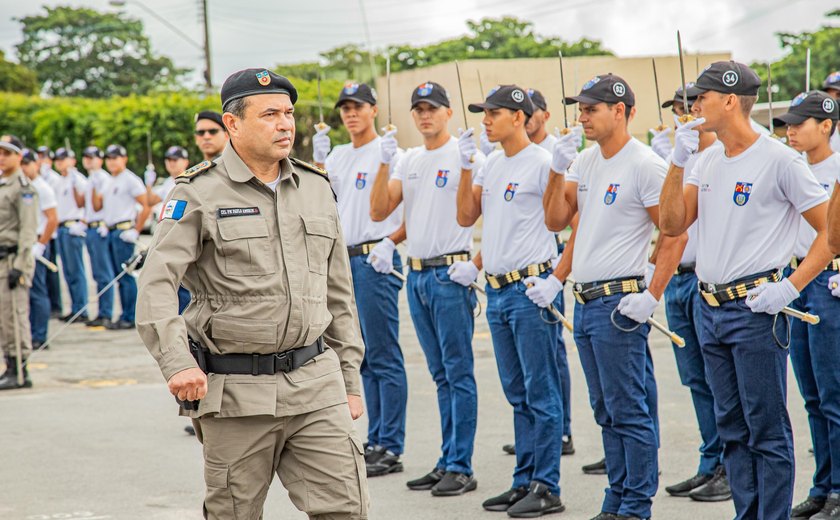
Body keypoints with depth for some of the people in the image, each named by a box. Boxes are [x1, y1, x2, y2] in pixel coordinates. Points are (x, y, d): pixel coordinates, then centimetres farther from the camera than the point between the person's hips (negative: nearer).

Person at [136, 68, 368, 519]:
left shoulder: (316, 188, 12)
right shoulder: (199, 194, -4)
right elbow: (156, 286, -12)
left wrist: (350, 380, 16)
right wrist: (177, 363, -27)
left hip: (316, 380, 4)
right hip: (235, 392, -4)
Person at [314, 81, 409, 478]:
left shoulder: (388, 153, -7)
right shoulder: (338, 155, 17)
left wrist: (391, 242, -20)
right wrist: (318, 160, 2)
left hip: (376, 260, -8)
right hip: (344, 261, 8)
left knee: (384, 357, -6)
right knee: (364, 357, 13)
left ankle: (391, 449, -3)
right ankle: (376, 441, 20)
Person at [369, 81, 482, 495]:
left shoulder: (466, 157, -7)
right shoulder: (409, 161, 14)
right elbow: (379, 212, 7)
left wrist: (477, 264, -21)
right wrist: (382, 163, -3)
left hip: (451, 273, -7)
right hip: (416, 274, 7)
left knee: (458, 372, -4)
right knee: (441, 375, 12)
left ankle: (461, 468, 0)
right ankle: (447, 461, 18)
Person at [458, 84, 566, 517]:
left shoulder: (542, 163, -10)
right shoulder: (491, 165, 14)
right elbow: (466, 217, 16)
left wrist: (555, 278, -18)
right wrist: (465, 167, 6)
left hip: (531, 287, -8)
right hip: (497, 290, 9)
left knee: (541, 392, -4)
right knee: (517, 394, 13)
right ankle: (525, 482, 21)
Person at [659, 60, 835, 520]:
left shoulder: (779, 160, -9)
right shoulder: (707, 162, 13)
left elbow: (830, 230, -9)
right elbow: (672, 225, 7)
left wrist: (790, 288, -17)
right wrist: (678, 161, -2)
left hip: (756, 309, -8)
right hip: (710, 309, 8)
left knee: (767, 430, -3)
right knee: (732, 428, 13)